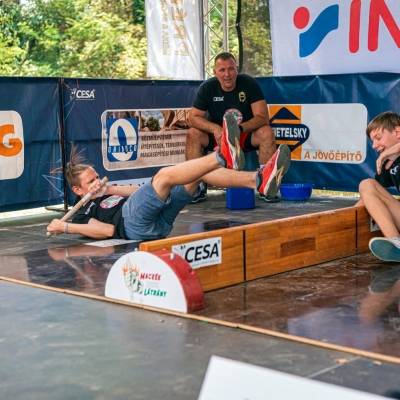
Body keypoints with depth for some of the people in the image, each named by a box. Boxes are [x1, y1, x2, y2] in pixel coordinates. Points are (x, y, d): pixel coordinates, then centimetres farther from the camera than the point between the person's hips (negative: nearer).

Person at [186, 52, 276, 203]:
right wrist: (215, 129, -33)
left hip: (246, 135, -1)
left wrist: (240, 129, -38)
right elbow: (193, 117, -13)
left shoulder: (249, 84, -13)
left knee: (267, 133, -30)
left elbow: (263, 118, -20)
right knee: (193, 134, -25)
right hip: (217, 136, 1)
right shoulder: (207, 88, -8)